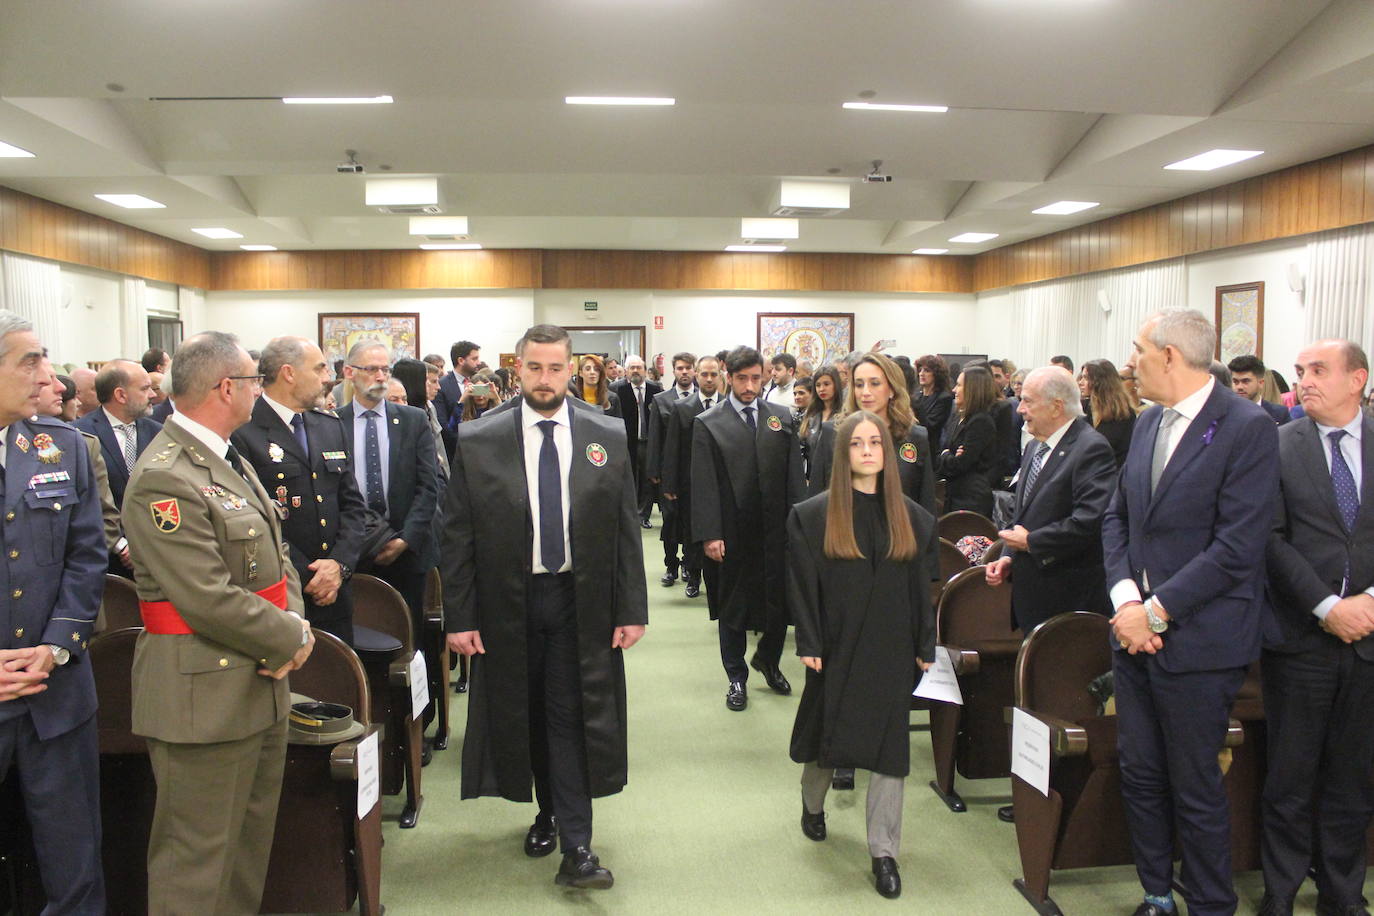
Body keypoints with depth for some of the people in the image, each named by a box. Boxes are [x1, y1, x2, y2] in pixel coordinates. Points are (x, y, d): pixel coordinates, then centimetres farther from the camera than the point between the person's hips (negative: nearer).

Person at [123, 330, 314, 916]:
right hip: (206, 697, -10)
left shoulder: (230, 461, 13)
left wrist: (295, 621, -2)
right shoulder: (163, 479, -20)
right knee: (199, 858, 4)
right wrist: (290, 639, -12)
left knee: (251, 843, 21)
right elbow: (210, 600, -24)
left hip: (260, 686, 10)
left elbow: (274, 555, 15)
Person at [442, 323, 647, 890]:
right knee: (525, 715, 14)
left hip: (581, 602, -1)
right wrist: (460, 616, -5)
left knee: (573, 717, -1)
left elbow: (626, 529, 1)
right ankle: (548, 812, 36)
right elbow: (458, 536, -2)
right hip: (507, 603, 1)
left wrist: (632, 608, -2)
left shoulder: (608, 438, -1)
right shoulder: (477, 441, -3)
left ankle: (576, 847, 6)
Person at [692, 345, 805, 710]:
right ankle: (737, 677, 26)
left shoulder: (782, 419, 6)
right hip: (733, 533, -2)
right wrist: (709, 534, -13)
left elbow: (795, 478, 5)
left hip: (776, 530, 2)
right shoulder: (708, 424, -3)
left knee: (780, 601, 8)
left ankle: (767, 660, 35)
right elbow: (704, 485, -7)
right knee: (732, 606, 10)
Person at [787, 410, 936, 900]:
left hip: (891, 650, 2)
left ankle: (883, 851, 15)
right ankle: (813, 802, 44)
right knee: (827, 736, 14)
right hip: (836, 647, -1)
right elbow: (802, 586, -6)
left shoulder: (911, 517, 3)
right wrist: (808, 646, -10)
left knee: (888, 745, 4)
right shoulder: (812, 515, -6)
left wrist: (925, 646, 4)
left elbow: (921, 586, 6)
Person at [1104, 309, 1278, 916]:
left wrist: (1156, 611, -17)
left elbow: (1238, 547, -19)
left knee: (1195, 789, 6)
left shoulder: (1248, 428, -13)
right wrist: (1124, 595, -4)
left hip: (1196, 639, -7)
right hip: (1135, 631, 7)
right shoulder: (1149, 423, 10)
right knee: (1140, 776, 15)